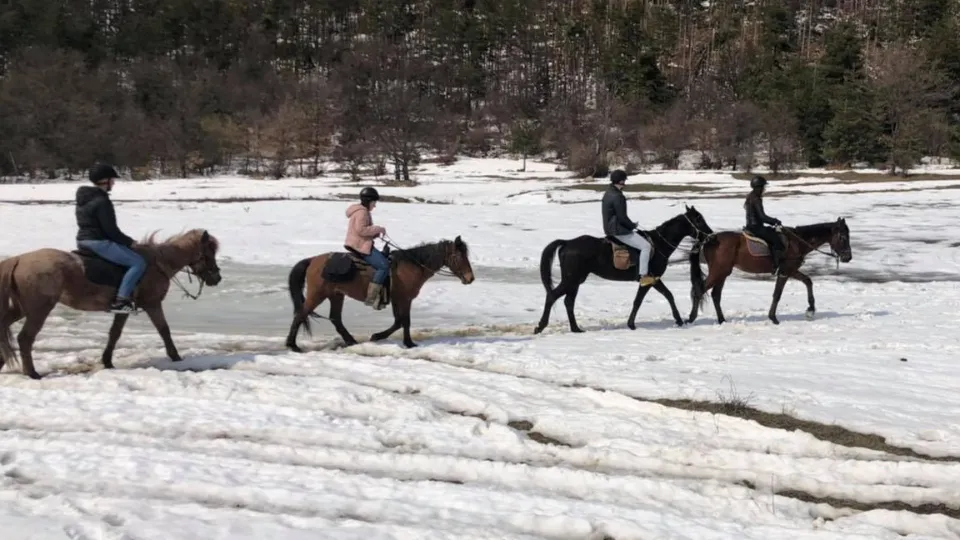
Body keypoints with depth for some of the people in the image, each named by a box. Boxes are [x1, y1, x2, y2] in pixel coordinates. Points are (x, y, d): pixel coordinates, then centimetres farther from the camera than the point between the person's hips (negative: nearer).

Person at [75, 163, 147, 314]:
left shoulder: (83, 198, 12)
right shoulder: (102, 201, -18)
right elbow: (111, 230, -20)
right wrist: (130, 242, -5)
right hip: (98, 242, -11)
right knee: (139, 262, -11)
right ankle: (120, 301, -17)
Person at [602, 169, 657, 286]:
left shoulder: (609, 193, 11)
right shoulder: (617, 196, -22)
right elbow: (622, 218, -22)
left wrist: (631, 225, 14)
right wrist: (633, 225, -5)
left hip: (610, 228, 11)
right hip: (619, 231, -11)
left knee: (642, 238, 27)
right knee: (646, 246, -11)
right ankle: (644, 276, -12)